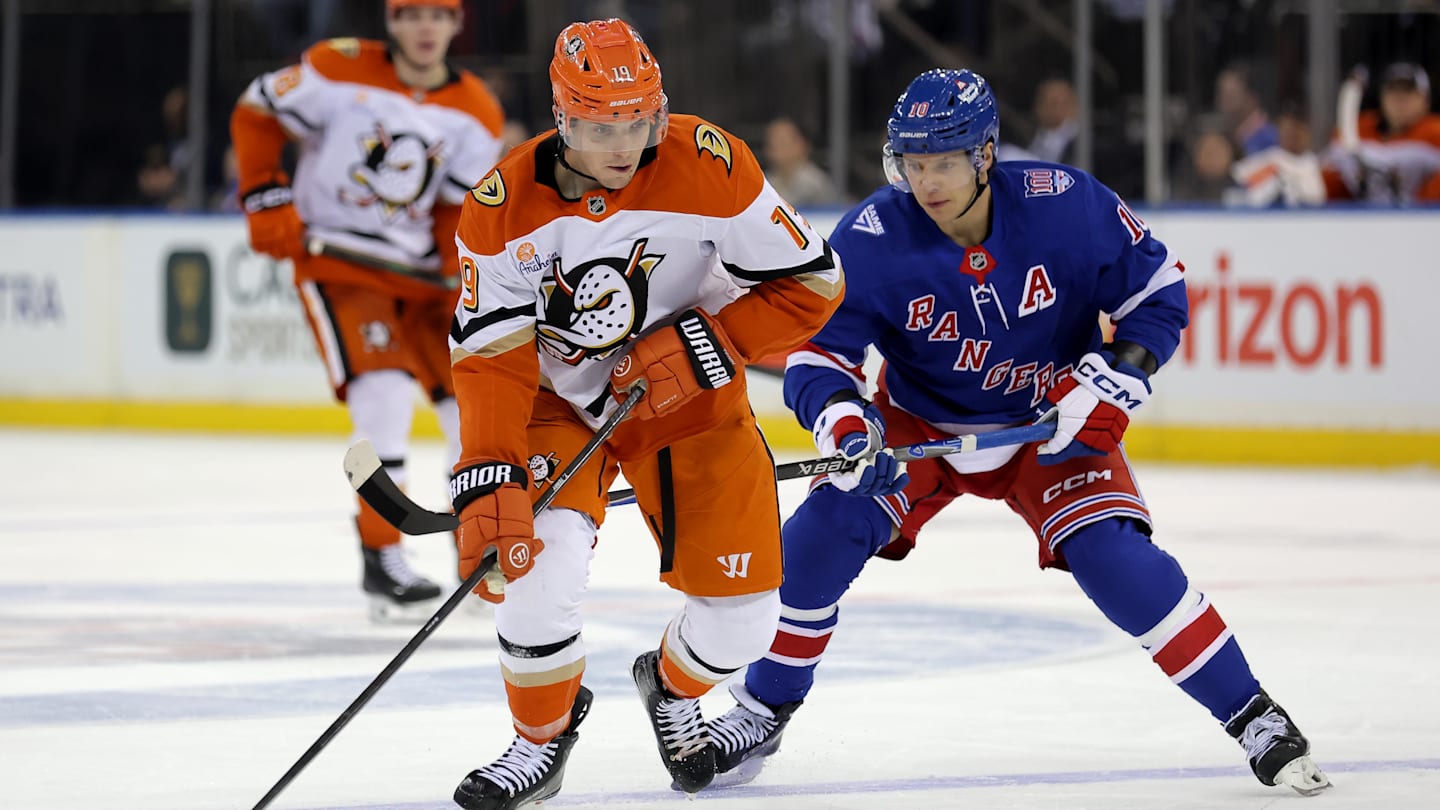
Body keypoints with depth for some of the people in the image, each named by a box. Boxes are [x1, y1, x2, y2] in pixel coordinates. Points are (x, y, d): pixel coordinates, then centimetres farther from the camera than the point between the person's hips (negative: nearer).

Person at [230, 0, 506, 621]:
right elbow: (255, 115, -2)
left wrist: (467, 266, -14)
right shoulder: (341, 70, -10)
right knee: (385, 389, -23)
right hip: (335, 260, -5)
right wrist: (268, 201, -8)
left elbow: (465, 205, 3)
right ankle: (381, 559, -15)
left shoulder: (476, 112, 2)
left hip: (421, 269, 5)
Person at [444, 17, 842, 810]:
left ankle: (671, 686, 36)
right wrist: (488, 486, -32)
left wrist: (703, 345, -25)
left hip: (689, 400, 1)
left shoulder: (712, 167, -23)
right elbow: (491, 360, -20)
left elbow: (810, 284, -15)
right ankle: (542, 736, 2)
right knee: (541, 561, -26)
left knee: (742, 617, -2)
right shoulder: (505, 206, -20)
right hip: (559, 402, -1)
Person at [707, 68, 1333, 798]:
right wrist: (840, 420, -39)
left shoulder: (1065, 205, -23)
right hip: (920, 425, 1)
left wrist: (1107, 386, -22)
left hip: (1050, 428, -1)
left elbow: (1157, 291, -11)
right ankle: (764, 712, -1)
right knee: (828, 526, -20)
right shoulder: (873, 236, -22)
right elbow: (817, 348, -18)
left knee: (1115, 559, -21)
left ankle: (1253, 716, -7)